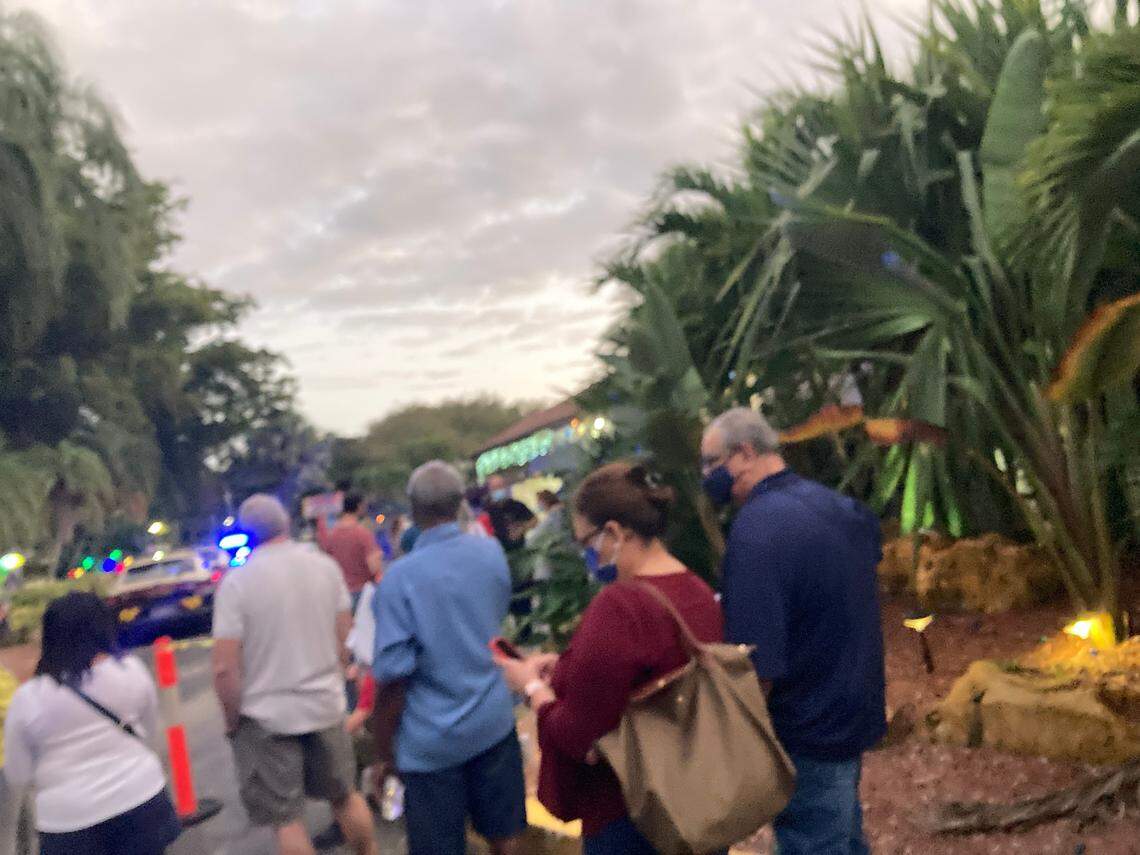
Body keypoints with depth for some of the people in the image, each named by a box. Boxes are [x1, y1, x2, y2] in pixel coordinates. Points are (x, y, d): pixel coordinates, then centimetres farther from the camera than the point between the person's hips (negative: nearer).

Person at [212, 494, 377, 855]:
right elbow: (345, 639, 4)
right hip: (325, 704, 4)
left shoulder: (236, 582, -15)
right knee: (345, 796, 22)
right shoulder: (326, 566, -3)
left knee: (286, 818, 9)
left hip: (266, 716, -4)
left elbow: (225, 668, -17)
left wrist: (232, 720, -3)